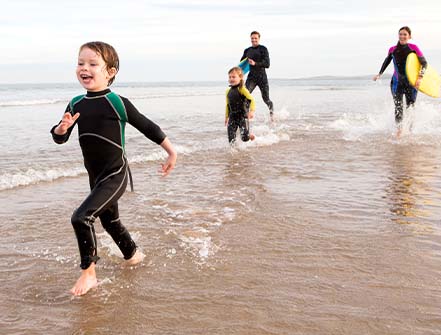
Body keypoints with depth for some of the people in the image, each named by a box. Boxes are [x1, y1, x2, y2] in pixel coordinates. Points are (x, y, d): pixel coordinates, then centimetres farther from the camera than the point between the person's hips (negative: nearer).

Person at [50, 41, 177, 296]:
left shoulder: (117, 102, -15)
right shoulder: (76, 104, 2)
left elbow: (148, 127, -6)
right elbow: (59, 138, 6)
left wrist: (171, 151, 1)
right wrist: (63, 127, -18)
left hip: (115, 174, -7)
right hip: (96, 177, 7)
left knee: (82, 217, -20)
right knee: (110, 220, 23)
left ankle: (89, 272, -3)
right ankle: (133, 255, 47)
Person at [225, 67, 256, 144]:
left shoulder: (241, 89, -10)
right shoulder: (228, 91, 9)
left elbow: (251, 100, -15)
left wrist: (251, 111, -29)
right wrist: (226, 117, 21)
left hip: (243, 116, -5)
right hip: (232, 117, 5)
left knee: (245, 138, -10)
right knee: (231, 140, -4)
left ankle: (251, 136, 24)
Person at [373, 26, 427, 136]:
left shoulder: (413, 48, -5)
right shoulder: (392, 50, 2)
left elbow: (424, 63, -6)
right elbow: (387, 61, 21)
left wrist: (420, 77, -18)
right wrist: (380, 74, 21)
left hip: (411, 81, -1)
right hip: (397, 81, 1)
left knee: (410, 107, 5)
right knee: (398, 106, -8)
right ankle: (399, 128, -6)